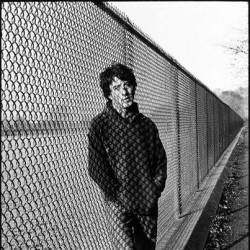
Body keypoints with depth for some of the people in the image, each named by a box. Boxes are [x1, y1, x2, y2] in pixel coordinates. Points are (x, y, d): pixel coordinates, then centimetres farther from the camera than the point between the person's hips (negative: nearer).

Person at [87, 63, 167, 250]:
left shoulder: (147, 124, 6)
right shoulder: (100, 125, -6)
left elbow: (161, 160, 10)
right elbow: (96, 168, -11)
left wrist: (155, 191, -1)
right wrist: (120, 196, -14)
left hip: (149, 203, 4)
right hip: (118, 205, -4)